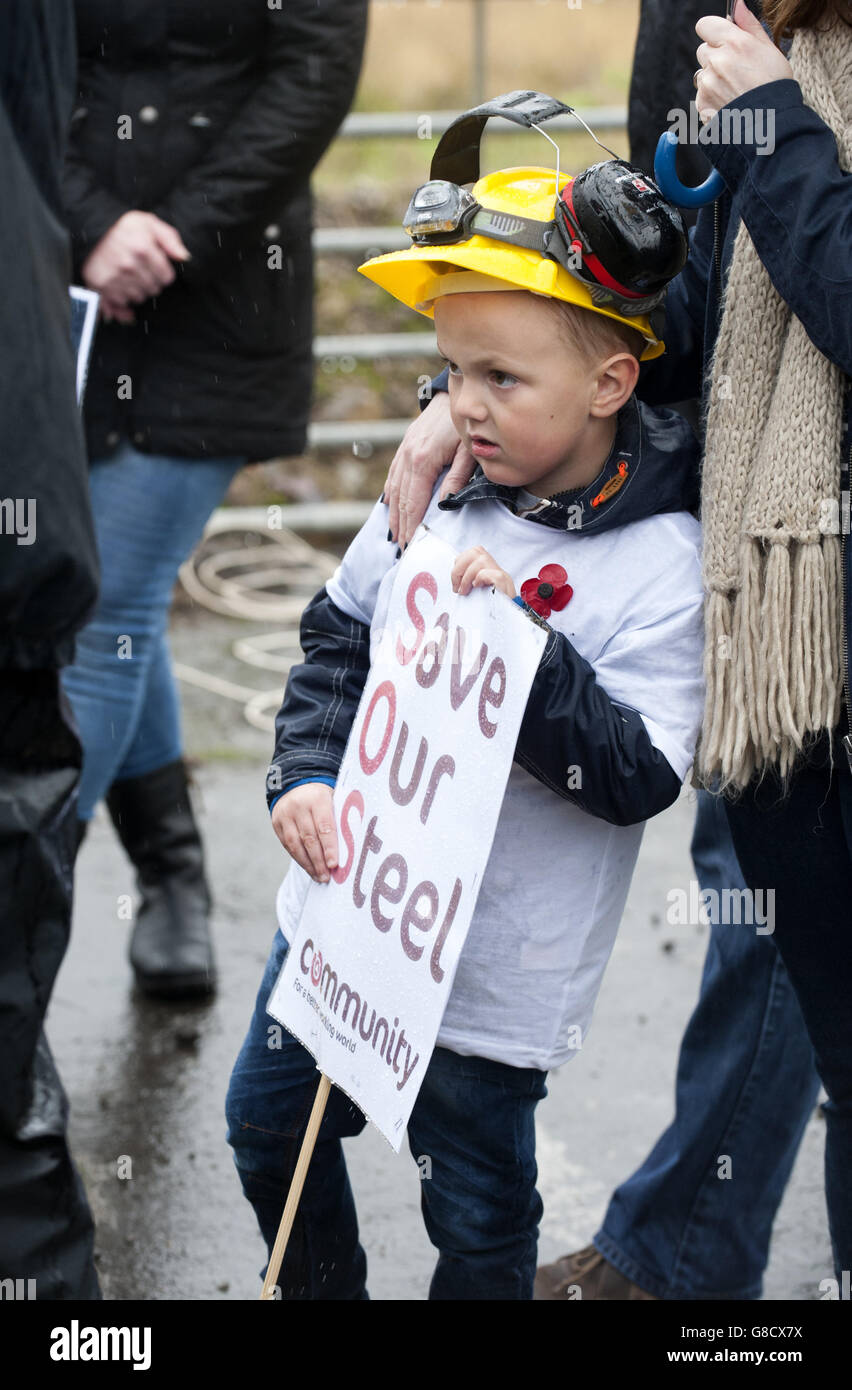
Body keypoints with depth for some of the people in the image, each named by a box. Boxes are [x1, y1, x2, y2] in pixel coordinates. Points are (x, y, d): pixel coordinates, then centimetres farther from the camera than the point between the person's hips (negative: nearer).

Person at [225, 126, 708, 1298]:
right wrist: (306, 779, -9)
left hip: (493, 967, -6)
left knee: (478, 1213, 9)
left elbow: (639, 779, -23)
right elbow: (337, 641, 7)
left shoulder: (661, 562, -18)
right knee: (270, 1125, 23)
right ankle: (319, 1293, 47)